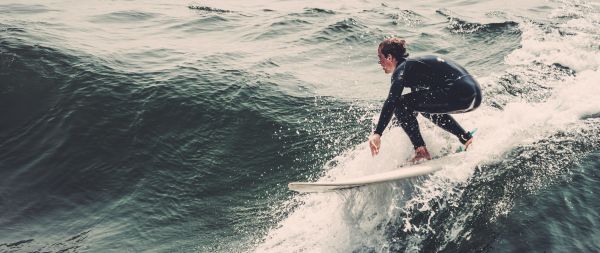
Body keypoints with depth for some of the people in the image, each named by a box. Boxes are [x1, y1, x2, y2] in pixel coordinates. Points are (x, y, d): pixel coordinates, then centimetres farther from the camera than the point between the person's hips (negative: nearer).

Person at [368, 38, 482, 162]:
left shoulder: (402, 69, -2)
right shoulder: (414, 65, 26)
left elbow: (391, 101, -18)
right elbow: (416, 103, 38)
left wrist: (377, 133, -25)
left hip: (460, 94, -10)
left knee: (401, 104, -6)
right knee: (427, 105, 34)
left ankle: (421, 151, -5)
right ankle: (466, 138, 26)